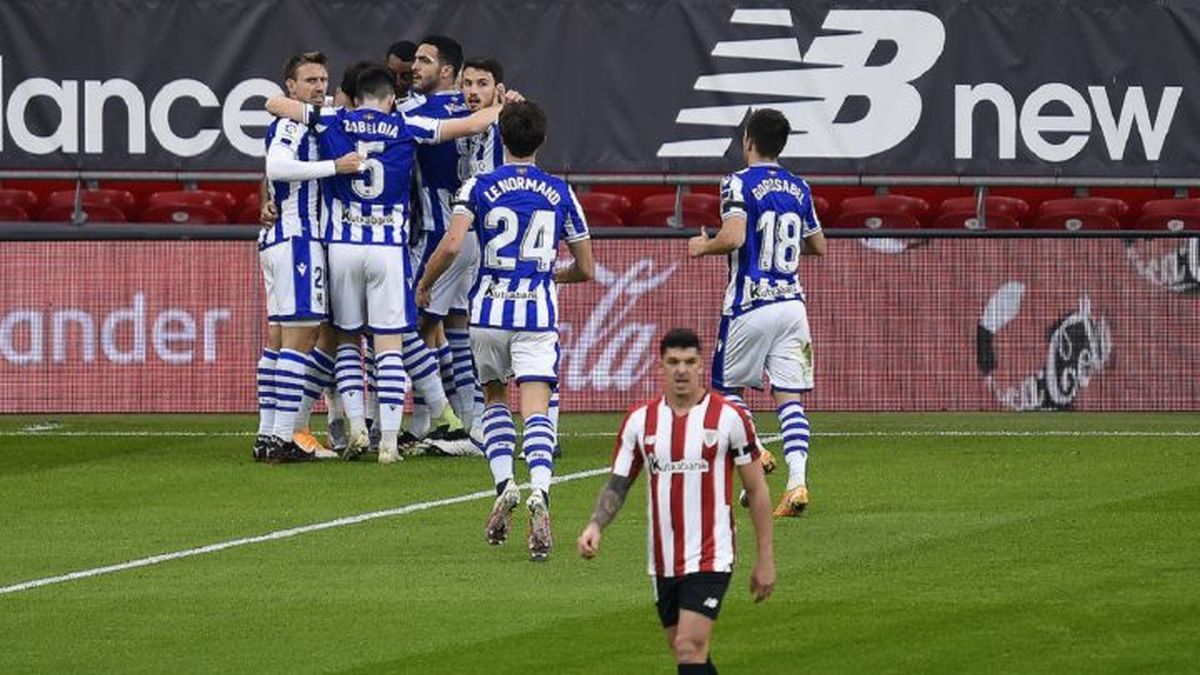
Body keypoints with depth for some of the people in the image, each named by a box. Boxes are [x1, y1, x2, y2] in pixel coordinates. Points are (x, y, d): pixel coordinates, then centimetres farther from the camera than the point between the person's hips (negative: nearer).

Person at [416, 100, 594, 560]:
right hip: (538, 315, 0)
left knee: (494, 398, 22)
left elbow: (451, 246, -13)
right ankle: (540, 493, -32)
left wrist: (425, 285, 5)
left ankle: (504, 484, 4)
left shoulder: (479, 188, 1)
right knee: (536, 411, -7)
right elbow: (585, 269, 13)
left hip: (490, 313, 0)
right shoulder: (560, 194, 8)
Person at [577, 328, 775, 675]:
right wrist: (595, 525, -12)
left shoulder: (728, 417, -6)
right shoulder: (640, 419, 5)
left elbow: (757, 490, 0)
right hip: (662, 563, 5)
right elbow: (618, 484, 8)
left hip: (710, 558, -5)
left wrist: (765, 559, -1)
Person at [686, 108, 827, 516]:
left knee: (726, 385, 13)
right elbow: (818, 247, 19)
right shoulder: (798, 189, 11)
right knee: (789, 396, 1)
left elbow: (733, 237, -22)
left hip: (750, 306, -5)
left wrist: (703, 247, -3)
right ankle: (797, 482, -12)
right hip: (791, 300, 5)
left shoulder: (739, 183, -8)